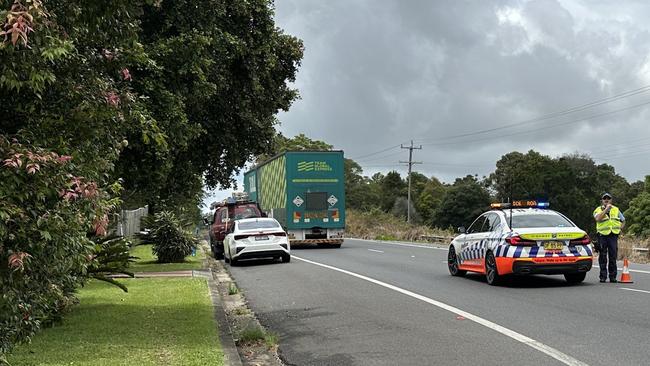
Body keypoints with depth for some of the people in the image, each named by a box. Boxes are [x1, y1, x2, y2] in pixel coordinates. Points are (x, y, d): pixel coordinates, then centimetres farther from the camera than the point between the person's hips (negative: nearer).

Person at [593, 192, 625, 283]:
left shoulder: (616, 210, 14)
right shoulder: (598, 210, 4)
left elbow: (623, 220, 23)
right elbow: (597, 219, -18)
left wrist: (620, 229, 7)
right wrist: (606, 209, -15)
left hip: (613, 235, 2)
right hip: (602, 235, -2)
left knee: (613, 257, 2)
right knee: (603, 257, 0)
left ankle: (612, 276, 9)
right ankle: (603, 276, 5)